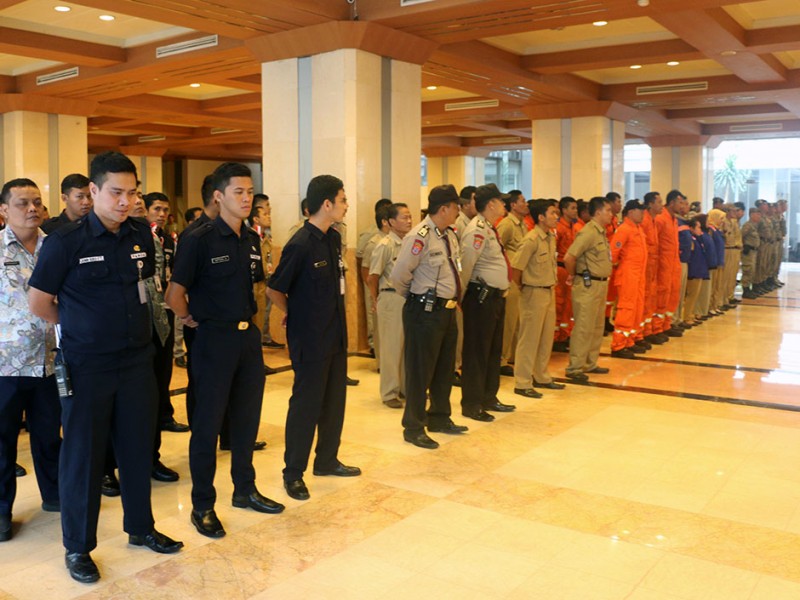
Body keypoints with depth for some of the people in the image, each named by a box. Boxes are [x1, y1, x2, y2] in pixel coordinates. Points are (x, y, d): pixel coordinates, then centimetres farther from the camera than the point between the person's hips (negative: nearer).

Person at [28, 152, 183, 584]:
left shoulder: (141, 235, 1)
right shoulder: (65, 242, -12)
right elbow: (39, 302, -4)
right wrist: (81, 325, 6)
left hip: (136, 360, 4)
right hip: (86, 366, -4)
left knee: (138, 447, 13)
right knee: (83, 454, 6)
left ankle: (140, 528, 31)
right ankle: (77, 547, 21)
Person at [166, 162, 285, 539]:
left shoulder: (252, 239, 7)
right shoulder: (200, 240, -14)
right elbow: (175, 293, -14)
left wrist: (246, 315, 13)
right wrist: (190, 318, 0)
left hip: (248, 335, 7)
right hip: (214, 339, -7)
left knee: (247, 417, 15)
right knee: (208, 423, 3)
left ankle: (245, 490, 32)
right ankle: (202, 506, 16)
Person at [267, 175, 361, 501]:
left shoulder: (333, 238, 6)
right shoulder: (300, 245, -19)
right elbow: (274, 290, -13)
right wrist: (296, 314, 1)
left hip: (336, 335, 8)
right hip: (309, 340, -8)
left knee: (334, 400, 16)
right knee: (306, 404, 1)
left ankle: (327, 460, 32)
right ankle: (293, 474, 15)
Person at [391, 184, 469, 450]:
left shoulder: (450, 235, 8)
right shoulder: (419, 237, -19)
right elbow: (399, 275, -18)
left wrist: (454, 299, 15)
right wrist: (415, 297, -2)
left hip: (447, 309, 9)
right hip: (426, 311, -9)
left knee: (445, 368, 19)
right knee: (420, 370, 2)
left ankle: (439, 418, 35)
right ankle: (413, 428, 14)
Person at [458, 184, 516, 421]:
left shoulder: (491, 230, 16)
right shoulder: (477, 230, -17)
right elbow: (465, 265, -22)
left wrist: (504, 289, 15)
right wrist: (463, 296, -16)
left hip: (496, 296, 10)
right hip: (481, 297, -10)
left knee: (494, 349, 17)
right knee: (477, 351, -3)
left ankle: (489, 398, 29)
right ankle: (471, 405, 6)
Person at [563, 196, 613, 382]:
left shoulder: (602, 232, 11)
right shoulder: (588, 232, -17)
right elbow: (568, 257, -22)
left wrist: (605, 279, 9)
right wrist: (572, 275, -7)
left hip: (601, 284, 9)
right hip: (588, 285, -9)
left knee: (597, 327, 15)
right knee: (583, 328, -4)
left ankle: (590, 363, 26)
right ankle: (575, 368, 4)